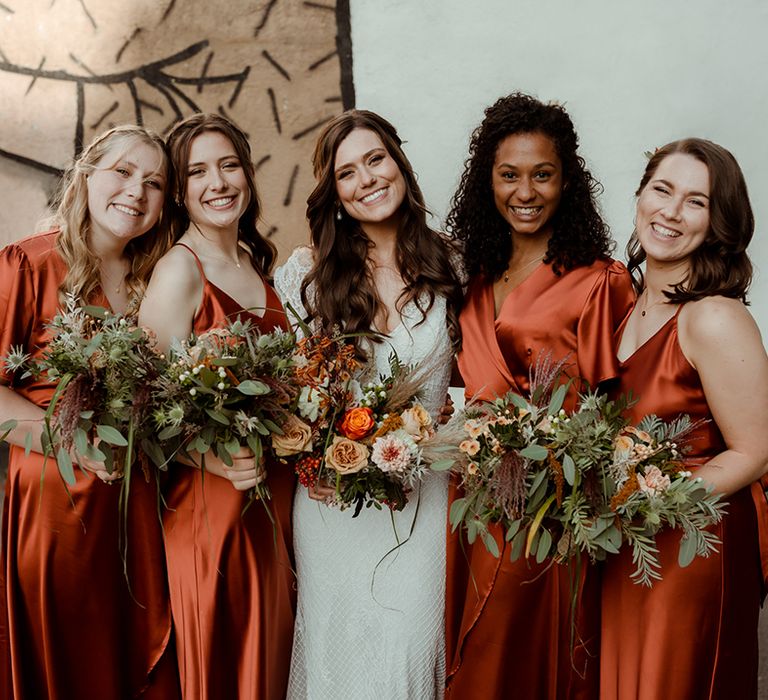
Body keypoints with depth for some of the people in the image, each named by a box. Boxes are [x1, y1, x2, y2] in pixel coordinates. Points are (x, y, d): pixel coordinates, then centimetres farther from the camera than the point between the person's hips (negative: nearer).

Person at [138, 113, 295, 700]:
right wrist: (214, 459, -31)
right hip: (211, 498, -7)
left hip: (277, 493, 7)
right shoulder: (180, 268, -13)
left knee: (270, 651, 18)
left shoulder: (259, 262, 9)